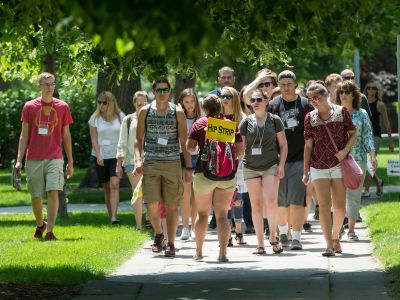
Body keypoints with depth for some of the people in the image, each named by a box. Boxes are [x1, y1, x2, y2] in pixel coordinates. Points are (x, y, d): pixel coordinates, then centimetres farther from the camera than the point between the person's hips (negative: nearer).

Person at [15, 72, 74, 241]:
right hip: (34, 159, 1)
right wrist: (19, 160, -1)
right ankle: (40, 225, 33)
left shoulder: (62, 107, 5)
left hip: (55, 158, -1)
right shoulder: (29, 107, 3)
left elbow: (66, 136, 10)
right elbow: (24, 135, 5)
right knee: (36, 196, 7)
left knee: (53, 192, -15)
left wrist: (70, 162, 9)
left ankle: (50, 231, -14)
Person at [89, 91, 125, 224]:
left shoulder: (120, 116, 1)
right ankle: (110, 216, 16)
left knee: (114, 184, -17)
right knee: (106, 187, 7)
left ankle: (114, 217, -25)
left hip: (116, 155, -2)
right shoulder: (95, 118, 2)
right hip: (101, 157, 2)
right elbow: (94, 139, -1)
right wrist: (98, 155, -14)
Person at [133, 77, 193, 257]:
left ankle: (171, 244, 8)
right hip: (150, 164, 1)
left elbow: (184, 142, 5)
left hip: (172, 164, -1)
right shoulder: (145, 112, 6)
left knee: (171, 206, 0)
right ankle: (158, 234, 22)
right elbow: (139, 139, 10)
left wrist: (189, 168, 0)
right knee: (152, 205, -5)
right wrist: (138, 160, -5)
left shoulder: (178, 113, 4)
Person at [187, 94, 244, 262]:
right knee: (222, 215, 4)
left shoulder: (200, 124, 0)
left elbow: (189, 147, -4)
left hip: (205, 172, -1)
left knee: (202, 213, 13)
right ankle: (223, 253, -7)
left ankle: (199, 251, 19)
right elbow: (240, 150, 6)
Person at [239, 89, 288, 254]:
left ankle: (273, 237, 3)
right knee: (256, 205, 2)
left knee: (271, 201, -16)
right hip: (251, 167, 2)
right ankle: (260, 244, 7)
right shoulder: (246, 122, 6)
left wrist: (281, 165, -4)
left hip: (271, 166, -2)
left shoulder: (274, 120, 3)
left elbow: (283, 144, 5)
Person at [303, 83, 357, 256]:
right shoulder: (310, 118, 3)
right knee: (324, 205, -8)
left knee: (339, 206, 3)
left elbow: (353, 134, 5)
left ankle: (335, 237, 25)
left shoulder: (341, 112, 0)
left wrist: (345, 151, -13)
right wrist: (305, 171, 6)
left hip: (339, 164, 0)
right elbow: (308, 146, 7)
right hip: (319, 167, 0)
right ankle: (329, 245, -9)